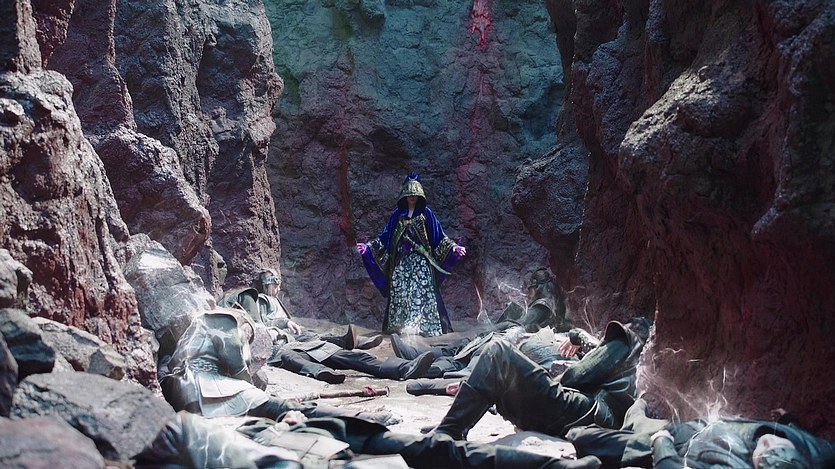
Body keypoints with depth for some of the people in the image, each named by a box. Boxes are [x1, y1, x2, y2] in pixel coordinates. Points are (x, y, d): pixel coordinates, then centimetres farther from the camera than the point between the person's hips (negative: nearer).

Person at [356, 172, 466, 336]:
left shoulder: (426, 213, 6)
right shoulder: (397, 214, 12)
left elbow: (439, 236, 4)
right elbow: (385, 236, 12)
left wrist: (453, 247, -9)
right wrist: (369, 247, 2)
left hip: (421, 262, -2)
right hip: (401, 262, 2)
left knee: (422, 293, -10)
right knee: (400, 293, -3)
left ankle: (424, 327, -11)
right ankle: (400, 326, 1)